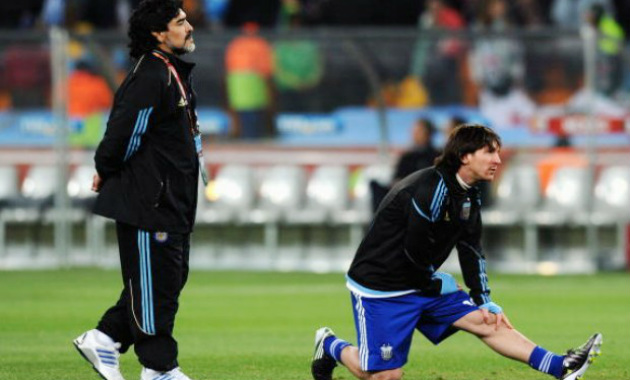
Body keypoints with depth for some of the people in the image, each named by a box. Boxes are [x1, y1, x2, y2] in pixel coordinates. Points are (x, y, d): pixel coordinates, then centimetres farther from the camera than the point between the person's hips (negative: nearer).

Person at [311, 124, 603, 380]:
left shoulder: (468, 198, 8)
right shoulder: (431, 188, -24)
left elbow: (472, 251, 9)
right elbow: (414, 250, -24)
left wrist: (484, 300, 0)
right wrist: (436, 284, -8)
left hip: (424, 284, 9)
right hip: (380, 290, -9)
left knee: (485, 321, -3)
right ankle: (330, 346, 16)